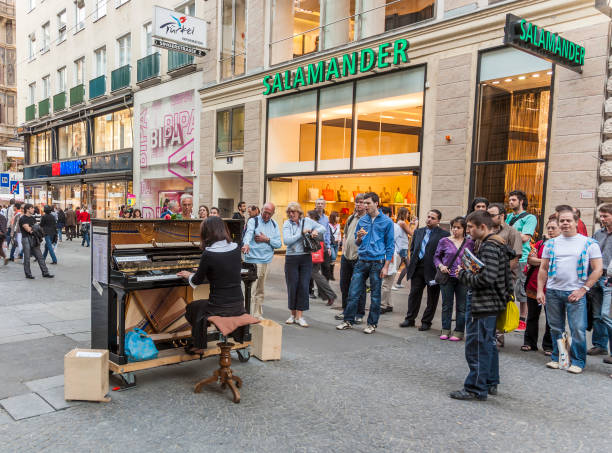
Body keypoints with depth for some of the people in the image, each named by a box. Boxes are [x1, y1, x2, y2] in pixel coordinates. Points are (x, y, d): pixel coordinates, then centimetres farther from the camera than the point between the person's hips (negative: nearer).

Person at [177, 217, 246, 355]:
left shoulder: (208, 254, -16)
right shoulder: (236, 248, -1)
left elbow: (197, 281, -3)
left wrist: (188, 275, 19)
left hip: (220, 308, -5)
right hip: (239, 306, 6)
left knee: (191, 308, 25)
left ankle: (199, 347, 31)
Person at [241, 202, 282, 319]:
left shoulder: (274, 225, 12)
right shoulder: (253, 221, -3)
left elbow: (278, 244, 7)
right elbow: (249, 233, -24)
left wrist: (267, 239, -9)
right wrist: (246, 244, -44)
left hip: (267, 260, 5)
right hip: (254, 260, -5)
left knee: (260, 290, 14)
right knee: (253, 289, -9)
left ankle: (258, 315, 23)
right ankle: (254, 315, -3)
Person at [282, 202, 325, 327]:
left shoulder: (308, 221, 5)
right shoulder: (287, 224, -1)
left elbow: (323, 228, 18)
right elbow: (286, 241, -15)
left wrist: (316, 231, -4)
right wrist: (301, 233, -15)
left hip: (306, 258, 1)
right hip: (291, 259, -1)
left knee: (304, 287, -1)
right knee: (292, 287, 4)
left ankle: (299, 316, 5)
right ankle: (293, 314, 20)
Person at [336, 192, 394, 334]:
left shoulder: (386, 221, -1)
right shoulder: (362, 221, 10)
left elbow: (390, 245, -1)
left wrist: (386, 266, -7)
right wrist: (359, 238, -8)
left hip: (377, 262, -3)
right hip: (362, 261, 4)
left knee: (375, 295, 5)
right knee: (354, 292, 2)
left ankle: (372, 324, 16)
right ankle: (348, 321, 13)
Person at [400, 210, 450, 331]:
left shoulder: (443, 234, -6)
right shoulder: (418, 232, 12)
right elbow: (412, 248, 19)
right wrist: (412, 261, 8)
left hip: (432, 270, -4)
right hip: (417, 268, 4)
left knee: (432, 298, 6)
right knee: (414, 294, 9)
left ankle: (426, 322, 18)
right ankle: (410, 319, 19)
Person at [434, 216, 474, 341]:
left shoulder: (469, 243, 3)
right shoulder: (444, 241, 2)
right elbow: (436, 256, 9)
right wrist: (440, 266, -10)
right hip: (447, 277, 0)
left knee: (461, 306, 5)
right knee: (446, 305, 9)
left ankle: (458, 332, 16)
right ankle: (445, 330, 20)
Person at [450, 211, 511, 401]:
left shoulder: (489, 248, -18)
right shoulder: (498, 245, 15)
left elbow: (486, 278, -27)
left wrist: (464, 274, -12)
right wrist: (468, 272, 9)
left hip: (484, 305, -11)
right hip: (492, 304, 11)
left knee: (476, 346, -4)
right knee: (488, 344, 19)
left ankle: (476, 388, 4)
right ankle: (490, 383, 30)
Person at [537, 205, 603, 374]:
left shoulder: (589, 243, 2)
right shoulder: (551, 243, 11)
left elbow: (598, 269, -1)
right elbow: (543, 268, 13)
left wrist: (583, 289, -9)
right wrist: (540, 290, 3)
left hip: (575, 293, -3)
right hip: (552, 291, 3)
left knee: (578, 329, -3)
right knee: (556, 328, 10)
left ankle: (578, 361, 11)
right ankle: (556, 358, 23)